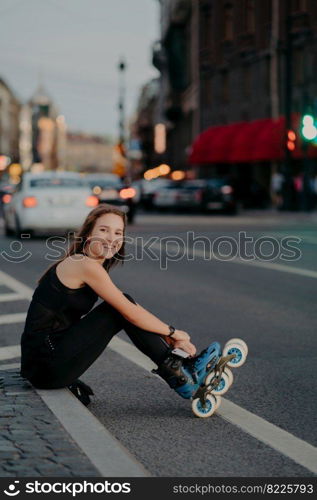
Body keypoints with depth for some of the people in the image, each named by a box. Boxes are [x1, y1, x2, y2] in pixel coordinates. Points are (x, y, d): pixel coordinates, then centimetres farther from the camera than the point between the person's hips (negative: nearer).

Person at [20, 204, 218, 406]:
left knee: (122, 304, 7)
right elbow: (131, 312, -14)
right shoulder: (86, 266, -15)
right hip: (46, 364, -9)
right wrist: (173, 332, -1)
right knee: (123, 307, -8)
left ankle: (178, 366, 4)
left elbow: (132, 307, 14)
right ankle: (180, 377, -4)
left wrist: (171, 339, 5)